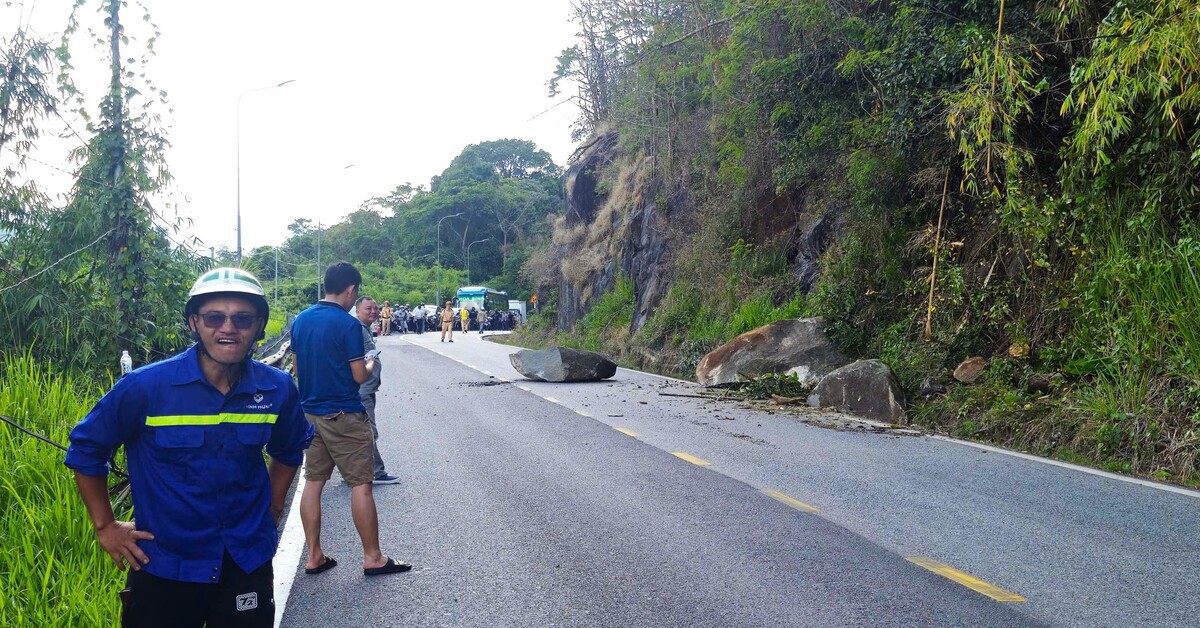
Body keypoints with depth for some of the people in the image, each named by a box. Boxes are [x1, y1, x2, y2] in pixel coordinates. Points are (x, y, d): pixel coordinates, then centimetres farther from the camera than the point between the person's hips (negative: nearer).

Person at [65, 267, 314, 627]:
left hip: (248, 565, 2)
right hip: (163, 567, -1)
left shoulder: (278, 390, -7)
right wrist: (105, 526, 0)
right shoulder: (144, 387, -16)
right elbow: (86, 449, -1)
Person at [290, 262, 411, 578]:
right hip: (344, 416, -7)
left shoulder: (300, 321, 6)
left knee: (313, 483, 10)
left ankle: (314, 557, 15)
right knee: (361, 484, 0)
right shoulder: (348, 324, -16)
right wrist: (370, 364, 7)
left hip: (310, 413, 7)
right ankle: (373, 557, 6)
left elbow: (298, 368, 14)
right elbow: (359, 376, -13)